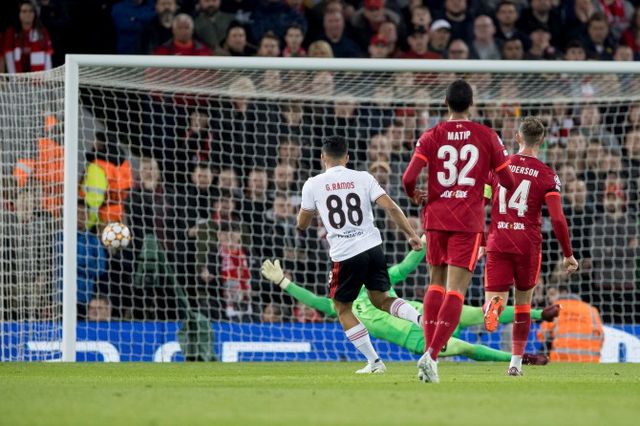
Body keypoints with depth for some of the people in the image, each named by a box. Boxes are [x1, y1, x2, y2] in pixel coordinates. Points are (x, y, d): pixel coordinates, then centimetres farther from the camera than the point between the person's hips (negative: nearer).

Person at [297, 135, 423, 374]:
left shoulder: (313, 185, 1)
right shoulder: (363, 178, 5)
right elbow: (391, 207, -4)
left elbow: (302, 225, 12)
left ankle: (374, 361, 9)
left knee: (342, 308, 15)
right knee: (380, 299, 19)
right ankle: (420, 318, -8)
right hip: (373, 247, 3)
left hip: (345, 255, -3)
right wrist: (411, 235, 2)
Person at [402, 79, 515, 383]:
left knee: (436, 284, 17)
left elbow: (408, 178, -10)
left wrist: (414, 196, 12)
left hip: (436, 217, 2)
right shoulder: (487, 136, 0)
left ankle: (429, 352, 8)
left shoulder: (431, 136, 0)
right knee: (455, 290, -6)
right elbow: (508, 181, 3)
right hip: (469, 221, -2)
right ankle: (431, 355, -20)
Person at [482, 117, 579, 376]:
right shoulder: (547, 175, -2)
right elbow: (557, 219, -8)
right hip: (528, 245, 0)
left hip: (498, 243, 0)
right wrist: (568, 255, 2)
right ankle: (516, 363, 18)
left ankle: (494, 305, -41)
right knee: (523, 305, 17)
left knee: (494, 297, -2)